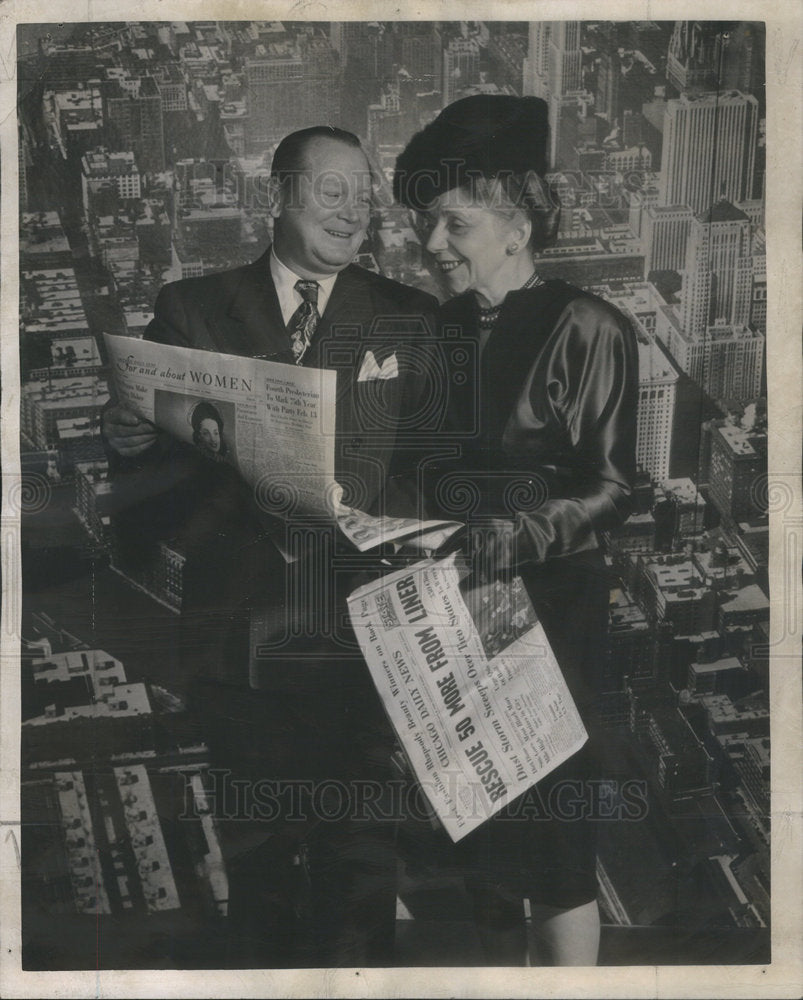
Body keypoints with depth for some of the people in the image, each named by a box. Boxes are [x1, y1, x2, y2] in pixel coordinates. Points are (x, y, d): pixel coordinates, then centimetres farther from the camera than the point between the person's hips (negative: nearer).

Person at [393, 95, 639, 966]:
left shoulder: (585, 329, -9)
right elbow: (427, 469, 10)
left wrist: (511, 537, -24)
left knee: (552, 835, 3)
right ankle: (501, 968, 36)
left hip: (547, 606, -5)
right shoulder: (439, 329, 8)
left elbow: (609, 490, -11)